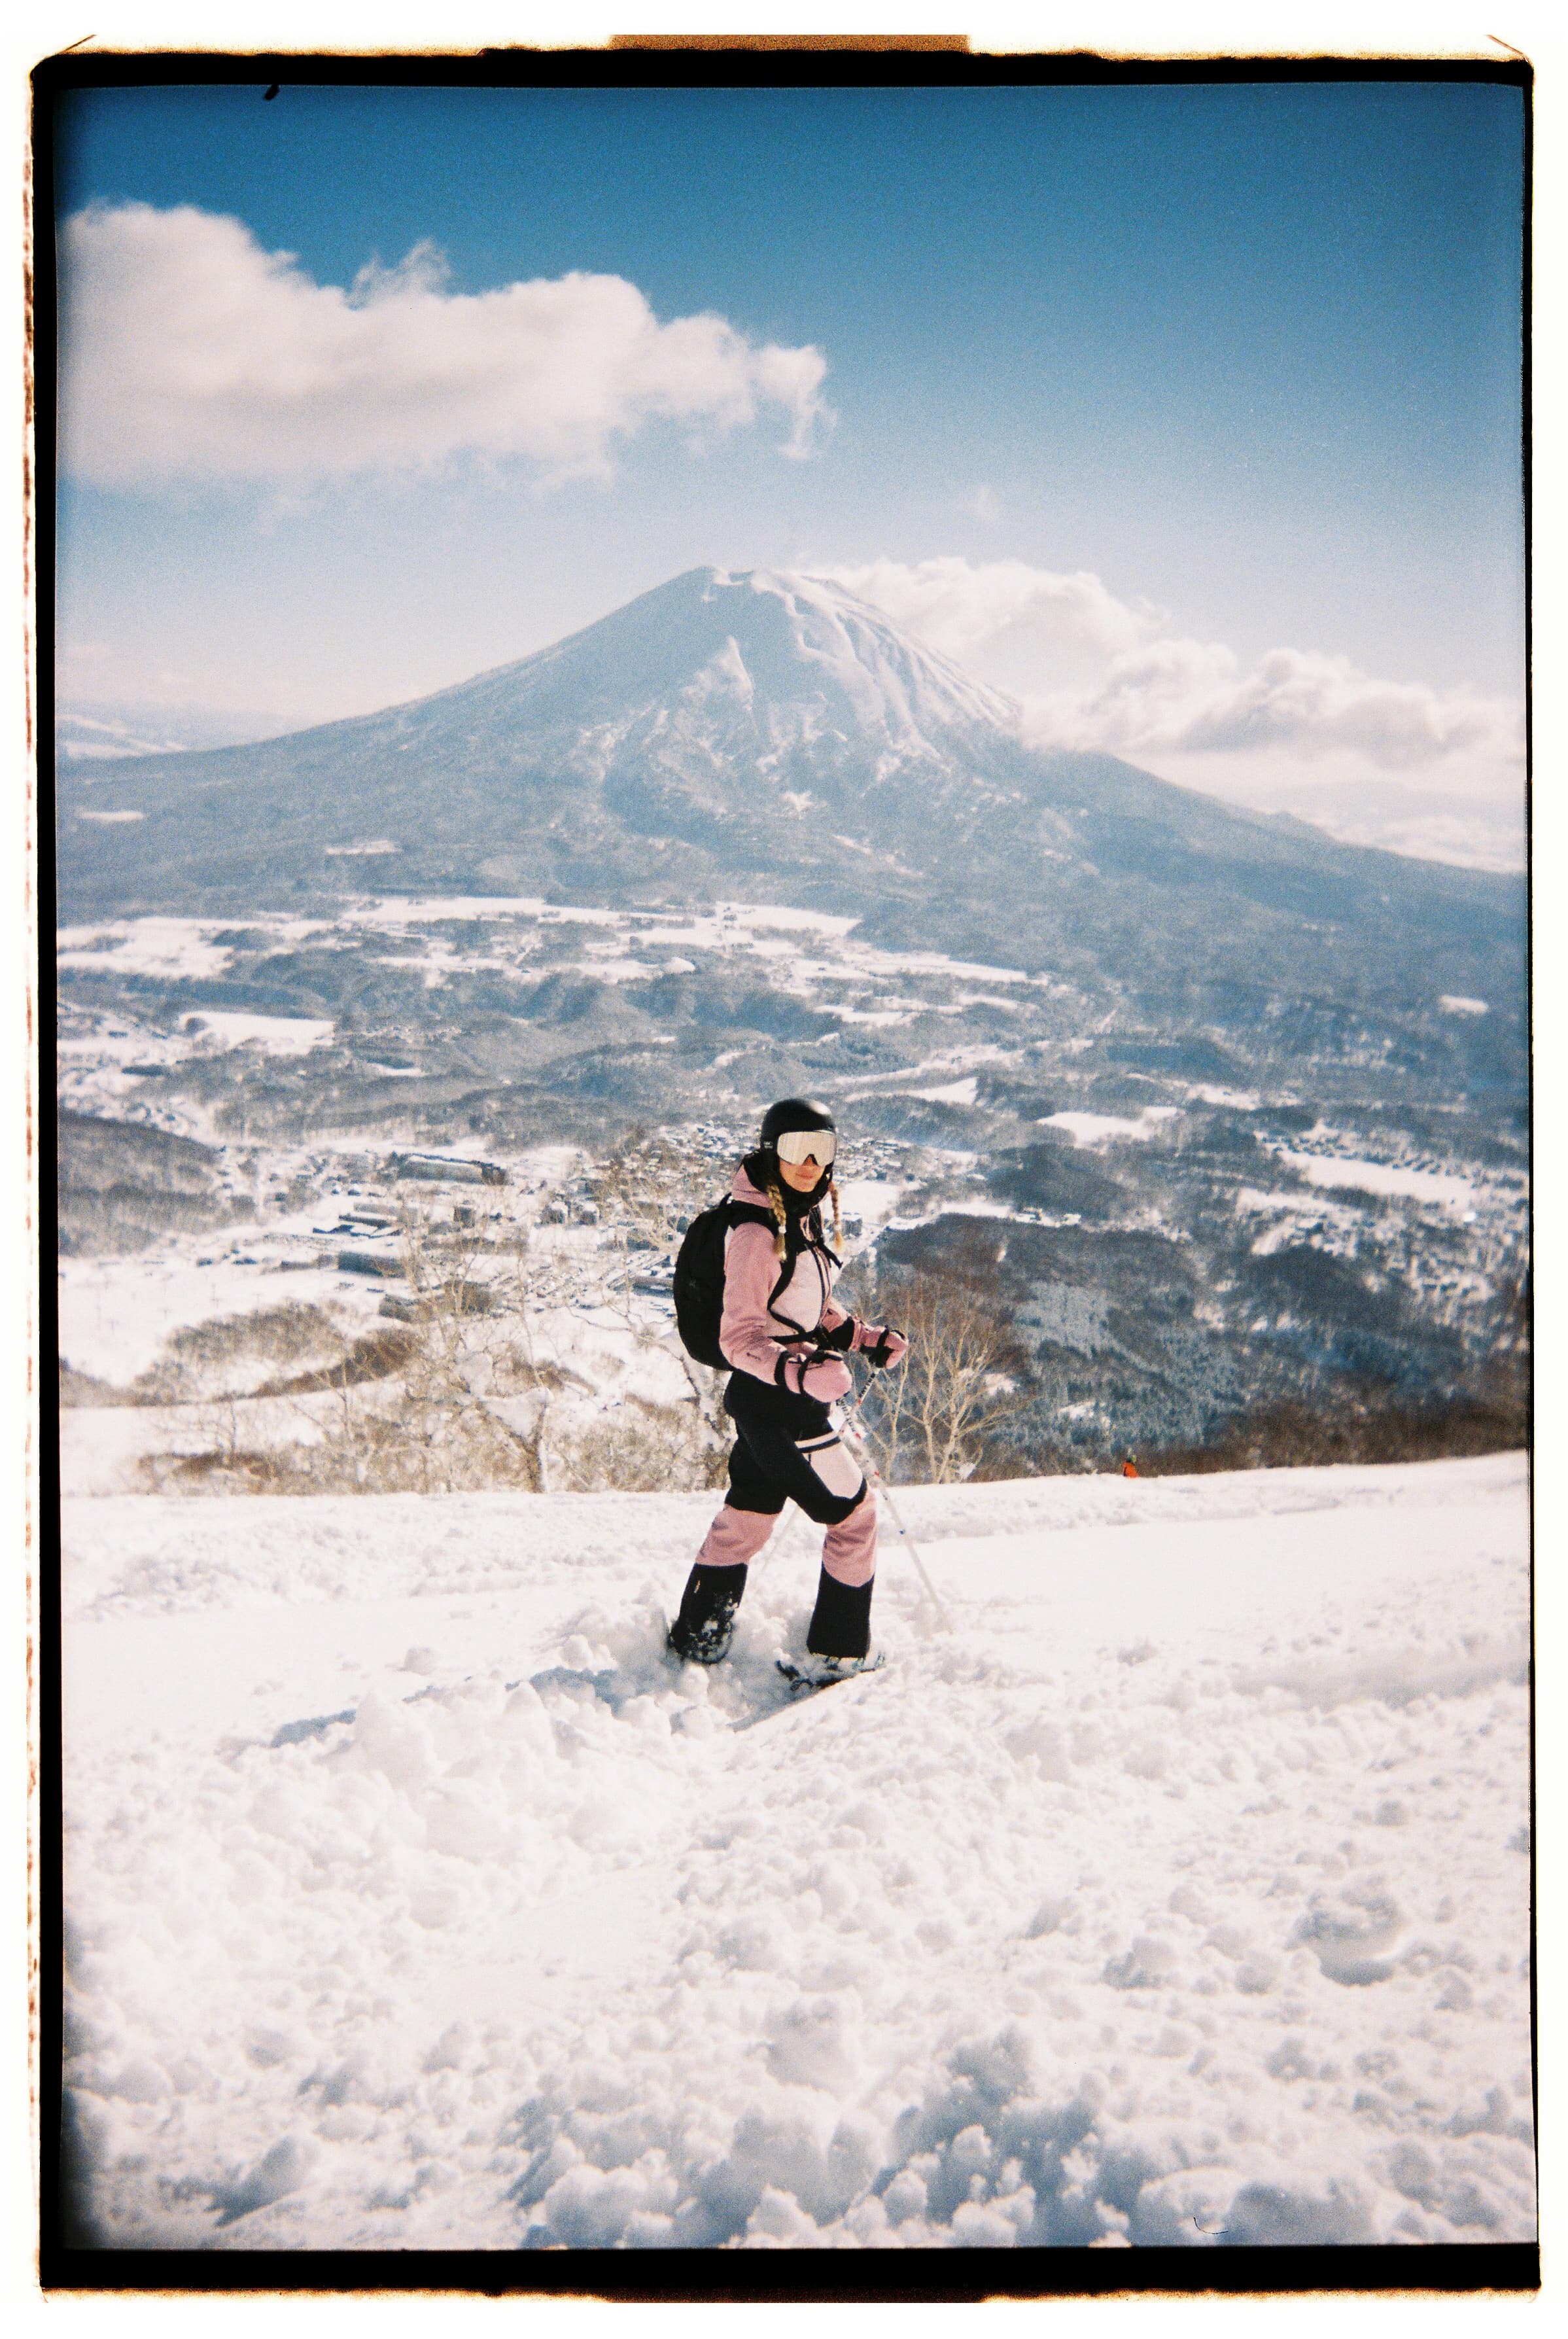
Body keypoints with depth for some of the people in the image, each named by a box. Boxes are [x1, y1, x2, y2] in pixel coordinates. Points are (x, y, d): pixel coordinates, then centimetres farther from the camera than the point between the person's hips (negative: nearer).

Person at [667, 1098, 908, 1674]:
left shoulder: (802, 1218, 7)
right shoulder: (756, 1234, -22)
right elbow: (739, 1337, -23)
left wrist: (868, 1338, 10)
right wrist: (798, 1372, -37)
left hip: (783, 1393, 9)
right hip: (777, 1404, -9)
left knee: (749, 1514, 19)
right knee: (853, 1514, 2)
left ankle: (697, 1639, 32)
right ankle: (839, 1653, 13)